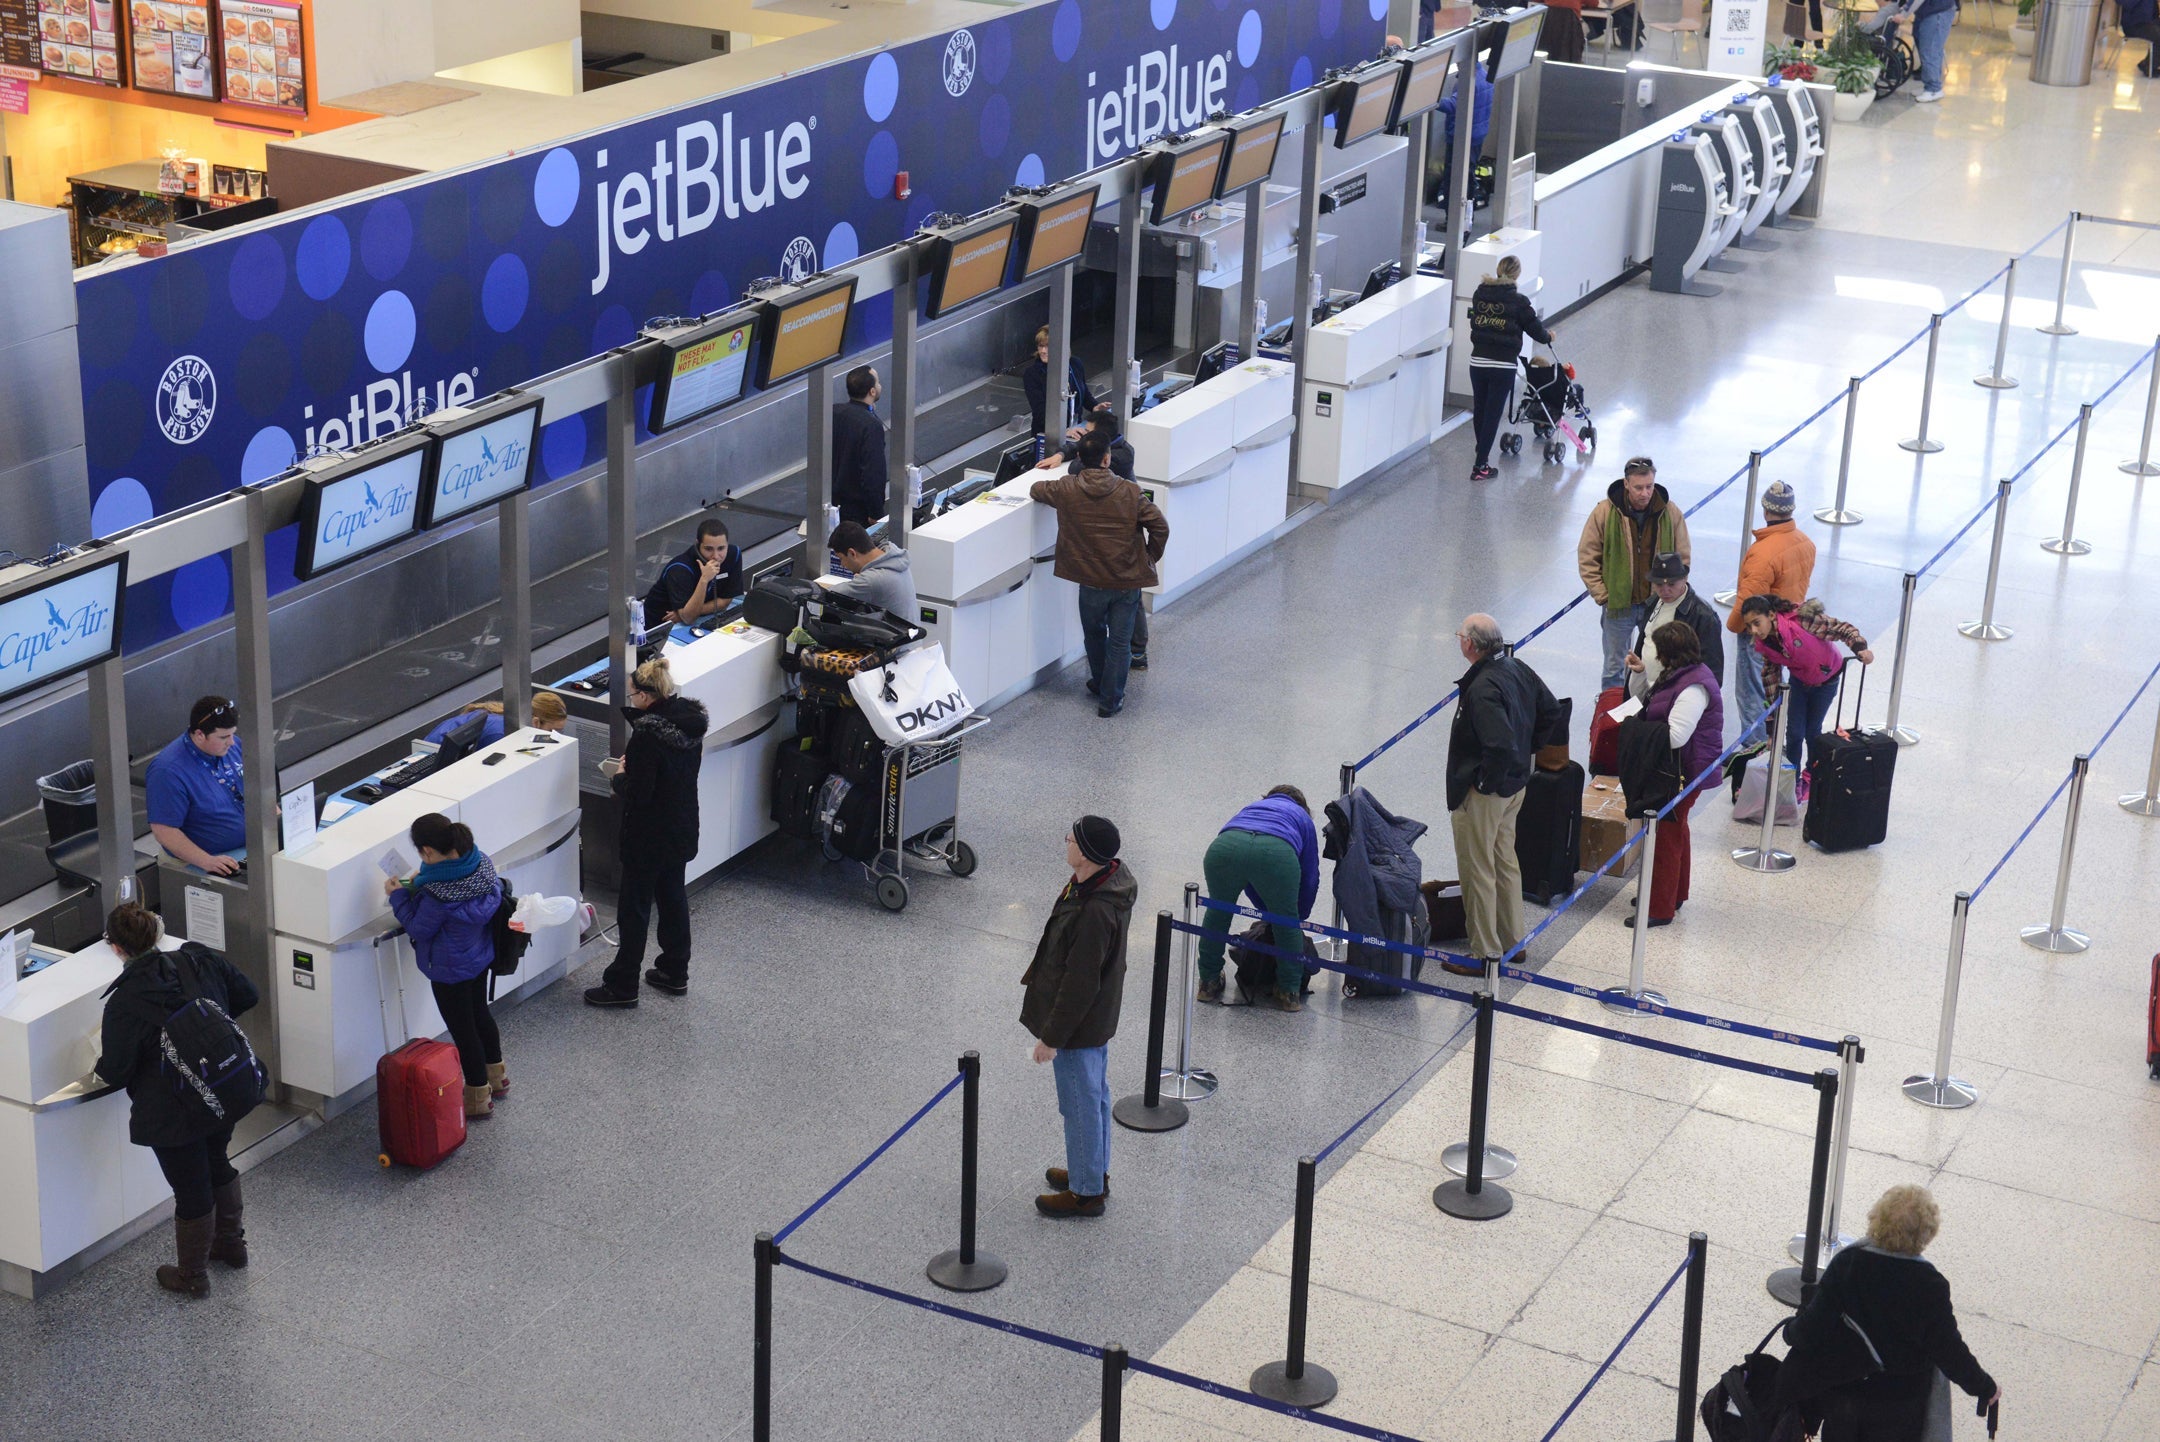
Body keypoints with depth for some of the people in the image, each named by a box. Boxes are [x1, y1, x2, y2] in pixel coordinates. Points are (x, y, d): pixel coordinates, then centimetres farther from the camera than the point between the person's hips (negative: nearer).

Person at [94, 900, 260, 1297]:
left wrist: (101, 1059, 3)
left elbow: (116, 1071, -19)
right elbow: (248, 997, 5)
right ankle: (231, 1242, 48)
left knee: (191, 1190, 11)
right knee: (217, 1164, 29)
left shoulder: (124, 1001, -24)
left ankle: (191, 1276, 31)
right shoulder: (202, 960, -9)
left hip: (174, 1113, -6)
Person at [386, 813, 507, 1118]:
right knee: (480, 1013, 28)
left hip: (451, 969, -8)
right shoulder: (479, 861, -13)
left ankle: (478, 1096, 28)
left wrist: (399, 896, -7)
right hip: (481, 956, 8)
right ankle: (496, 1075, 48)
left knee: (462, 1029, 11)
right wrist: (420, 885, 4)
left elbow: (419, 928, -18)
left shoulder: (437, 894, -36)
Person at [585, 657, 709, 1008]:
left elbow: (636, 794, -24)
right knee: (673, 895, 22)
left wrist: (619, 776, -5)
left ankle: (622, 985, 14)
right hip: (683, 829, 8)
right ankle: (675, 972, 34)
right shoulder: (691, 721, -2)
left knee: (635, 906, 4)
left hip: (649, 835, -8)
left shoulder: (648, 734, -27)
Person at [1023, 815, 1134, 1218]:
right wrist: (1038, 971, 22)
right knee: (1095, 1095, 25)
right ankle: (1094, 1172, 43)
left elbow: (1079, 984, -28)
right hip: (1099, 1018, 10)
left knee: (1080, 1105, 8)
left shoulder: (1095, 913, -36)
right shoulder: (1112, 877, -6)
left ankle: (1086, 1191, 24)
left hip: (1079, 1024, -10)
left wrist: (1051, 1037, -19)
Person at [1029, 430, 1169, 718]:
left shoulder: (1066, 490, -10)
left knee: (1094, 634, 26)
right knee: (1119, 642, 10)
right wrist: (1151, 557, 4)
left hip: (1091, 582, 1)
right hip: (1128, 580, -1)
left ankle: (1100, 683, 44)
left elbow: (1036, 489, 9)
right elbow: (1160, 526, -13)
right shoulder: (1130, 492, -13)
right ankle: (1110, 700, 14)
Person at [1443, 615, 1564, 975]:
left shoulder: (1482, 689, -29)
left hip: (1481, 794, -9)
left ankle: (1486, 955, 13)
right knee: (1505, 862, 23)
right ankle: (1513, 939, 36)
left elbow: (1501, 745, -35)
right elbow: (1551, 713, 12)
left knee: (1477, 871, 4)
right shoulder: (1518, 670, 0)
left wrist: (1483, 783, -21)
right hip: (1515, 784, 9)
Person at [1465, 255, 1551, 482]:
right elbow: (1535, 329, 0)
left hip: (1477, 361, 4)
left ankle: (1482, 454, 36)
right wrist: (1548, 336, 22)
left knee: (1479, 410, 19)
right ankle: (1480, 466, -1)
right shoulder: (1517, 301, -9)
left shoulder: (1479, 295, 3)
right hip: (1503, 365, -4)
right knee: (1493, 414, 0)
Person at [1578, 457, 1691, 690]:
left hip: (1659, 606, 1)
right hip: (1618, 606, -1)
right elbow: (1587, 558, -2)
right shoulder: (1605, 512, -10)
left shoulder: (1670, 513, -5)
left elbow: (1683, 558, 6)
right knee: (1614, 670, 10)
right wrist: (1602, 596, -7)